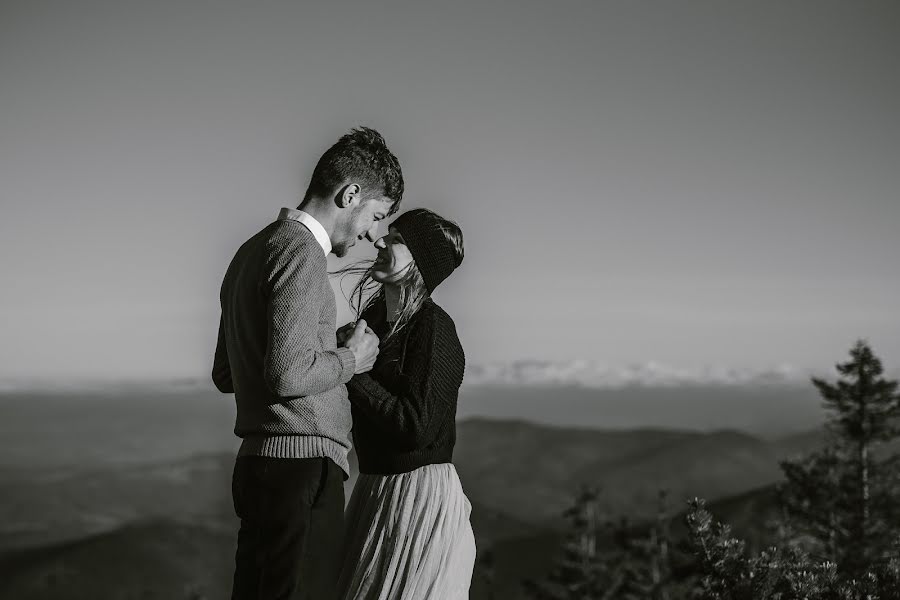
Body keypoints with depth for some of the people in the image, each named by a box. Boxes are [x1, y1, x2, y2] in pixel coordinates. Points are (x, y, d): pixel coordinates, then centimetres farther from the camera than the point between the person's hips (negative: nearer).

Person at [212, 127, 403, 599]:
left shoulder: (254, 249, 20)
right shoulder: (301, 251, -11)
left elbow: (224, 375, 25)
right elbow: (289, 374, -22)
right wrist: (350, 358, -4)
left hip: (256, 459, 10)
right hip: (301, 463, -10)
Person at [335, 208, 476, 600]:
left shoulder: (432, 326, -15)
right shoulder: (373, 318, 7)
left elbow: (417, 427, -21)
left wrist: (352, 371, -18)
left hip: (420, 492, -8)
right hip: (376, 490, 8)